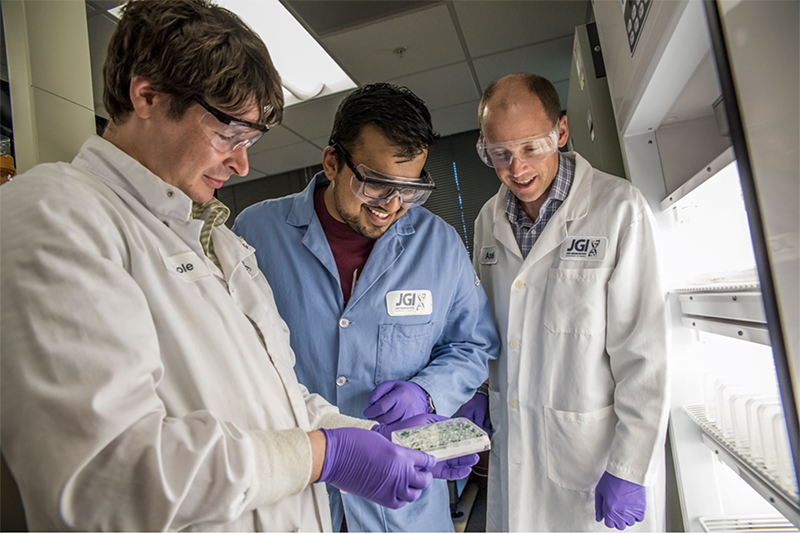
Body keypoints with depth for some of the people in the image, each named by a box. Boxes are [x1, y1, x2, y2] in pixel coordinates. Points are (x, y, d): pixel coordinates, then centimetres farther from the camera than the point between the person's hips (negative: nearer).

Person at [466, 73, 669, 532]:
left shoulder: (619, 209, -14)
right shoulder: (489, 219, 4)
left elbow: (643, 354, -15)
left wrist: (628, 469, -14)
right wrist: (474, 388, 6)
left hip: (597, 452, -4)